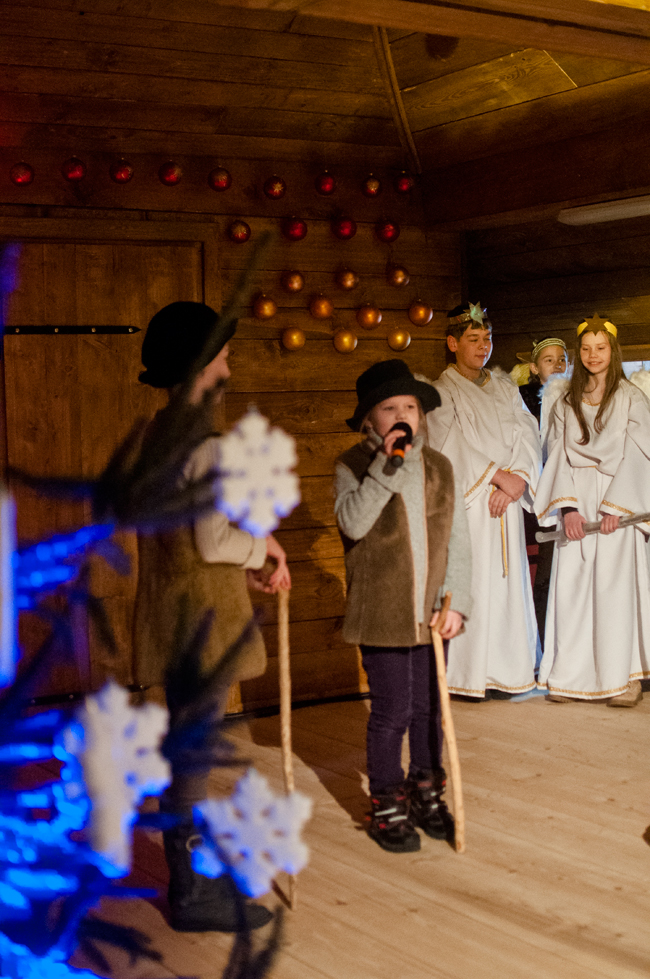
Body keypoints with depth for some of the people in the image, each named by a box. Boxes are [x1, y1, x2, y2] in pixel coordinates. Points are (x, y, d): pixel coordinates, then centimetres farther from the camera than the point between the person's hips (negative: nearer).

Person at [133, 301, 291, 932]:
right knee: (193, 754, -1)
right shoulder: (208, 447, -18)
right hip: (200, 616, -9)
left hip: (167, 614, 9)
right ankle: (193, 896, 10)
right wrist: (263, 545, -3)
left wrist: (249, 567, 13)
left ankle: (194, 872, 31)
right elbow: (212, 542, -22)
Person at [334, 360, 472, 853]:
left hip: (432, 611, 4)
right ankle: (387, 806, 17)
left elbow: (458, 540, 7)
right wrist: (386, 465, -24)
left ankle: (426, 793, 31)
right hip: (382, 614, -4)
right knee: (392, 711, 1)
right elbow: (353, 523, -22)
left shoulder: (440, 467, 7)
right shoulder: (353, 466, -4)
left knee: (429, 707, 13)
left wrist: (456, 601, -1)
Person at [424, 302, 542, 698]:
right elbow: (451, 450, -11)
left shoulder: (506, 387, 15)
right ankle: (467, 674, 1)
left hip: (507, 502, 5)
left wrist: (517, 480, -11)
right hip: (466, 504, -5)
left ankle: (505, 670, 13)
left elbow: (528, 436, 5)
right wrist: (497, 476, -15)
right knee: (469, 583, -6)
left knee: (508, 581, 5)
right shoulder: (442, 393, 0)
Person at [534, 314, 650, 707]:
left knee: (615, 584, -8)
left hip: (616, 501, -2)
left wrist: (615, 506, -12)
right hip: (576, 498, 2)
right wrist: (568, 506, -7)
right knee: (570, 584, -3)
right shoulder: (564, 398, 12)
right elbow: (559, 452, 5)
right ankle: (571, 677, 3)